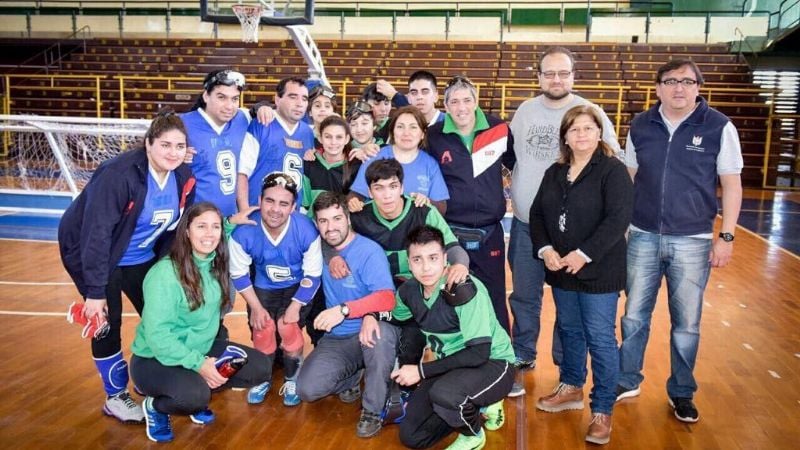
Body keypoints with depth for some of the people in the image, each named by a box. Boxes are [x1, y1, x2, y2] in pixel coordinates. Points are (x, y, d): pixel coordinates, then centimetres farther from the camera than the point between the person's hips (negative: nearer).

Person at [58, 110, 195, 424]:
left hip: (140, 256, 6)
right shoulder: (118, 174, -32)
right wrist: (95, 291, -31)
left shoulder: (184, 178, -12)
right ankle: (115, 397, 16)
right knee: (107, 321, -4)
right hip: (90, 253, -6)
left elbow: (178, 225, 0)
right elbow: (96, 233, -32)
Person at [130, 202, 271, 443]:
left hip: (202, 349, 7)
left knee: (259, 367, -8)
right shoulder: (165, 273, -24)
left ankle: (197, 394, 10)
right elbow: (157, 335, -26)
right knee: (195, 395, -35)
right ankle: (155, 406, -1)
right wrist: (198, 364, -28)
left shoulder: (217, 266, -3)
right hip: (155, 359, -7)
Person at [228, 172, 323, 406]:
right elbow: (239, 274, -12)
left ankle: (292, 379, 11)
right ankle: (263, 379, 21)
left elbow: (313, 275, -18)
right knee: (262, 330, -10)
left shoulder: (306, 231, -31)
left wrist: (295, 307, -19)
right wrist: (255, 307, -12)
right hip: (263, 287, 2)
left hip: (298, 287, -1)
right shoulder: (244, 232, -29)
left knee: (288, 328, -16)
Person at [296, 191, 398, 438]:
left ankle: (373, 410, -18)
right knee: (307, 389, -17)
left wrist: (344, 309, -40)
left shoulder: (369, 251, -15)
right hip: (335, 340, 4)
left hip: (368, 335, -4)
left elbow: (387, 299, -28)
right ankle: (353, 376, 16)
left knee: (380, 331, -39)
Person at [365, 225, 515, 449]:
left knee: (443, 392, -37)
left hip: (492, 364, -7)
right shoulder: (410, 290, -7)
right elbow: (393, 315, 16)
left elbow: (479, 354, -30)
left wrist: (421, 370, -27)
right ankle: (477, 408, 22)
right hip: (452, 366, 7)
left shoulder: (464, 289, -27)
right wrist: (371, 316, -8)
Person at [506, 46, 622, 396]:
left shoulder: (591, 114, -6)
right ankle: (522, 357, 32)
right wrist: (518, 188, 11)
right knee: (524, 295, 15)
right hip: (525, 223, 4)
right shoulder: (525, 110, 5)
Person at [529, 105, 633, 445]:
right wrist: (545, 249, -7)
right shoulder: (554, 173, 10)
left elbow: (618, 219, -18)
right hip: (561, 270, 6)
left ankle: (602, 411, 10)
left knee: (600, 339, -1)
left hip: (599, 271, -6)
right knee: (569, 331, 19)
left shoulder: (613, 170, -9)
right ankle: (571, 388, 37)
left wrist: (584, 254, -21)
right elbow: (537, 214, 10)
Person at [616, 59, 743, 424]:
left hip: (692, 242, -2)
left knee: (687, 323, 9)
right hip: (643, 237, 2)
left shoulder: (719, 127, -5)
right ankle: (627, 381, 28)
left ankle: (681, 392, 27)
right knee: (634, 315, 11)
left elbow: (731, 184, -2)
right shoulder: (641, 126, 2)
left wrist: (726, 236, -6)